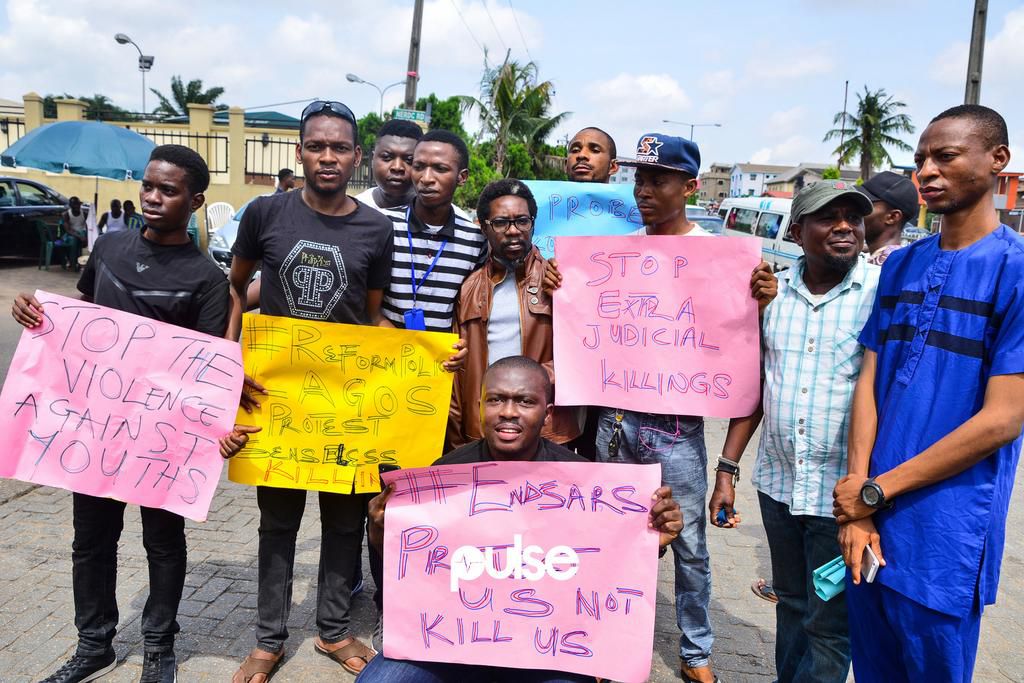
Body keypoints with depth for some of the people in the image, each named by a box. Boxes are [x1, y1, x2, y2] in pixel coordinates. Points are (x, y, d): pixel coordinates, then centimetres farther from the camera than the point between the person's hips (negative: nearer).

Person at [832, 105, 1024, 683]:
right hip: (871, 523, 5)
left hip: (946, 534, -5)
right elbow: (868, 383, 4)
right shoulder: (900, 266, 8)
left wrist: (876, 490, -11)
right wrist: (858, 505, -5)